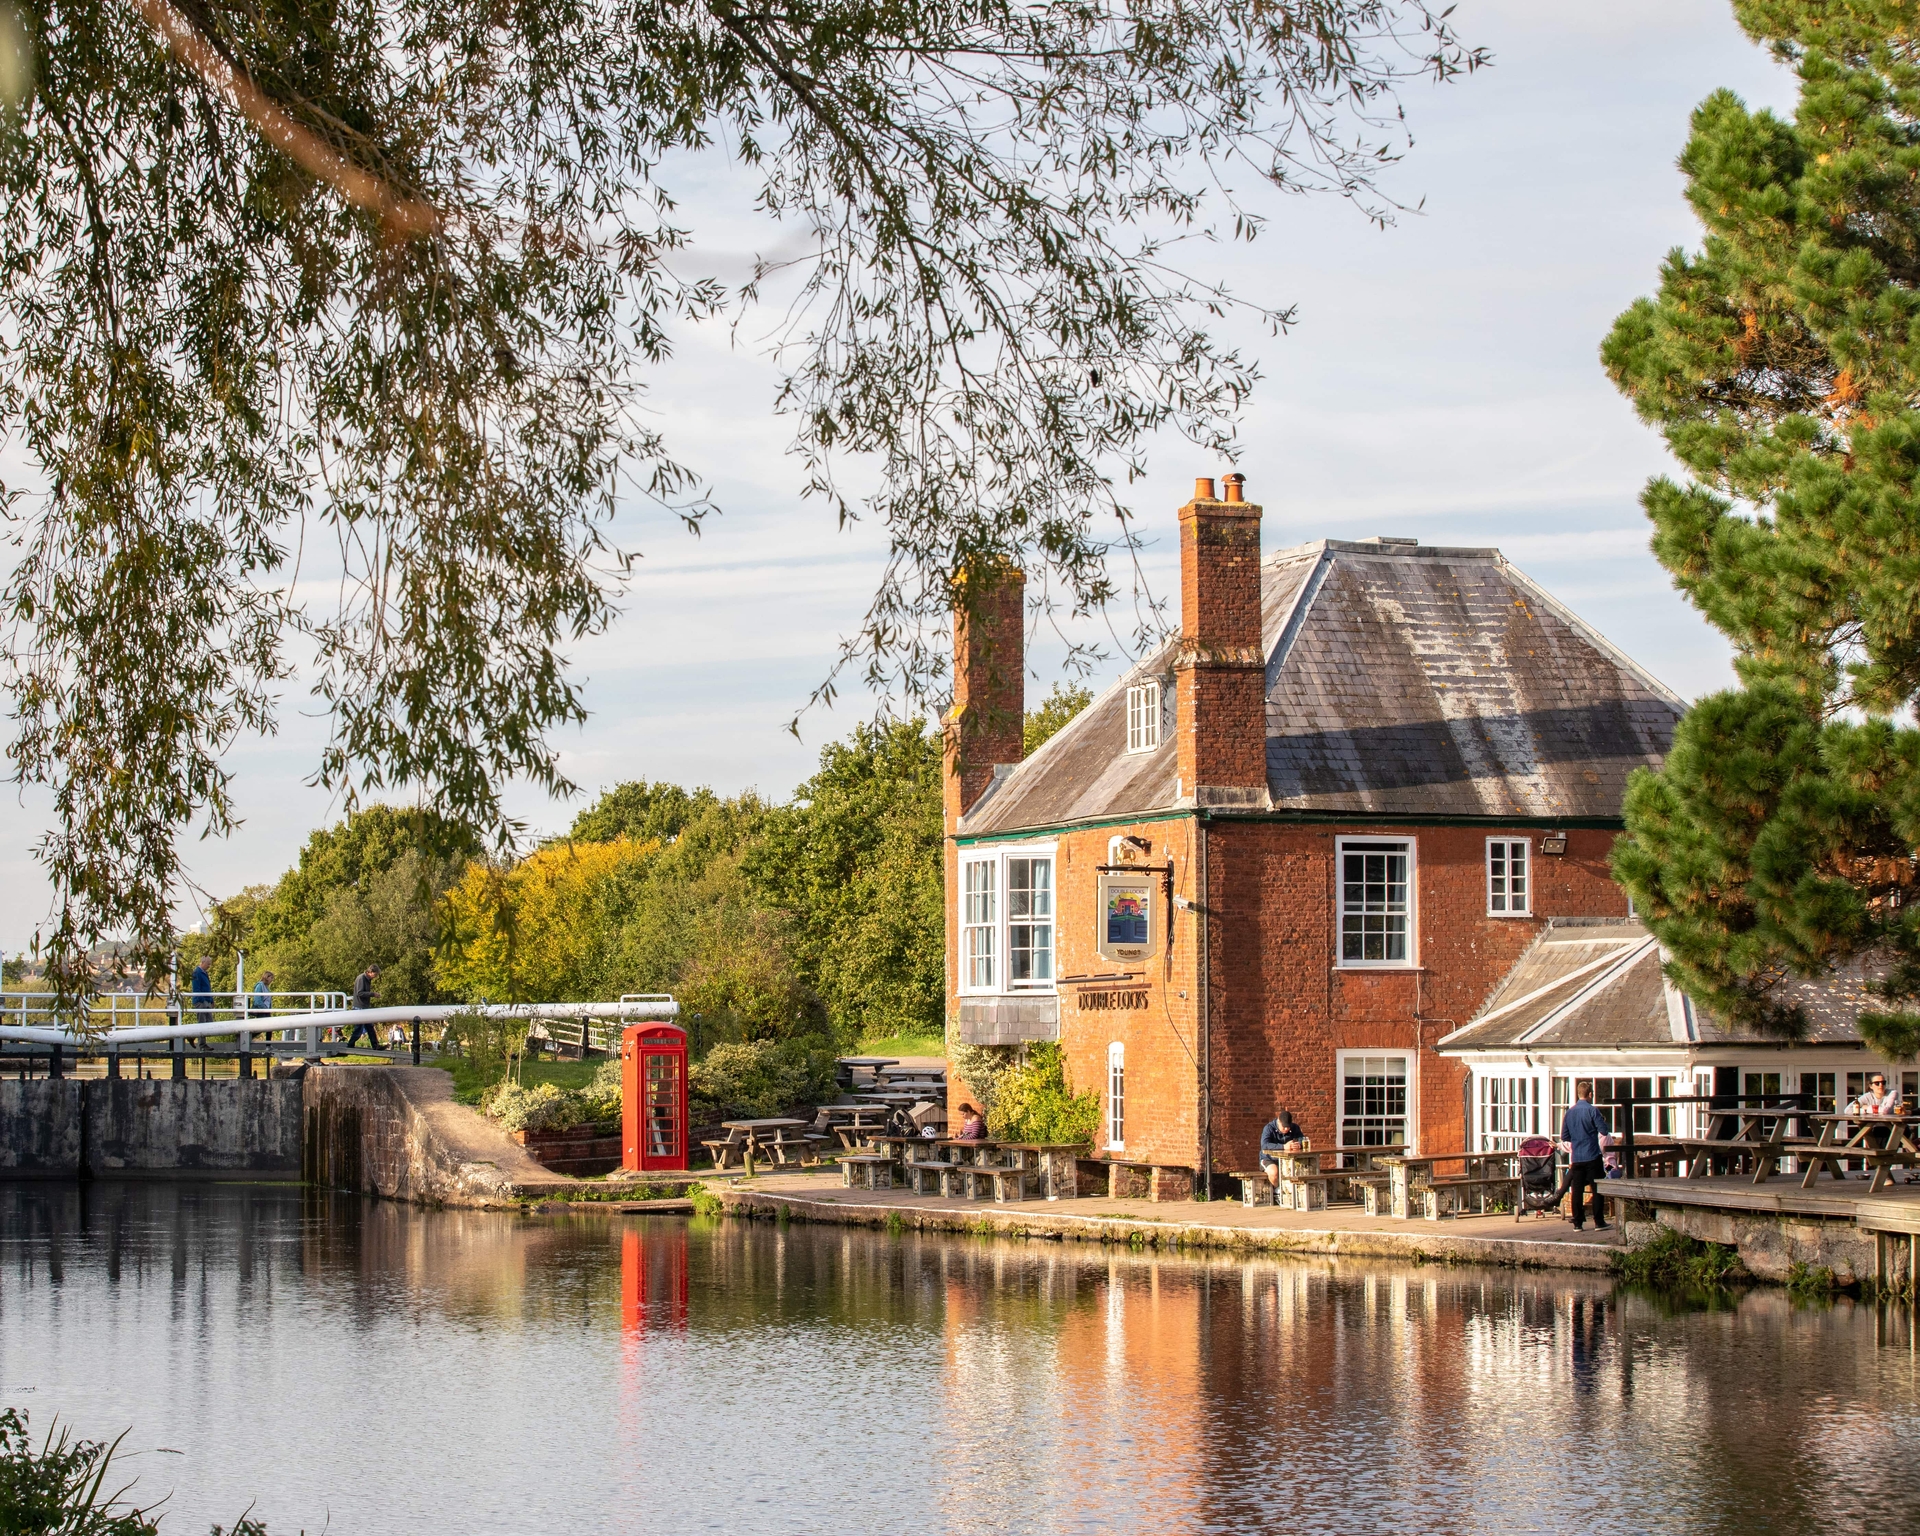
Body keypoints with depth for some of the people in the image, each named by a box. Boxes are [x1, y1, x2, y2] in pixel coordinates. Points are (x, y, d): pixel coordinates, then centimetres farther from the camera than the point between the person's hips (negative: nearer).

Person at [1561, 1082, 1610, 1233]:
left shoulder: (1570, 1112, 7)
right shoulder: (1592, 1110, -10)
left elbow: (1564, 1137, 10)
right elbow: (1604, 1131, -10)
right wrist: (1603, 1122, 11)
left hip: (1576, 1158, 5)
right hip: (1592, 1156, -5)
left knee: (1577, 1190, 6)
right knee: (1597, 1189, 1)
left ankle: (1578, 1223, 6)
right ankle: (1599, 1222, 0)